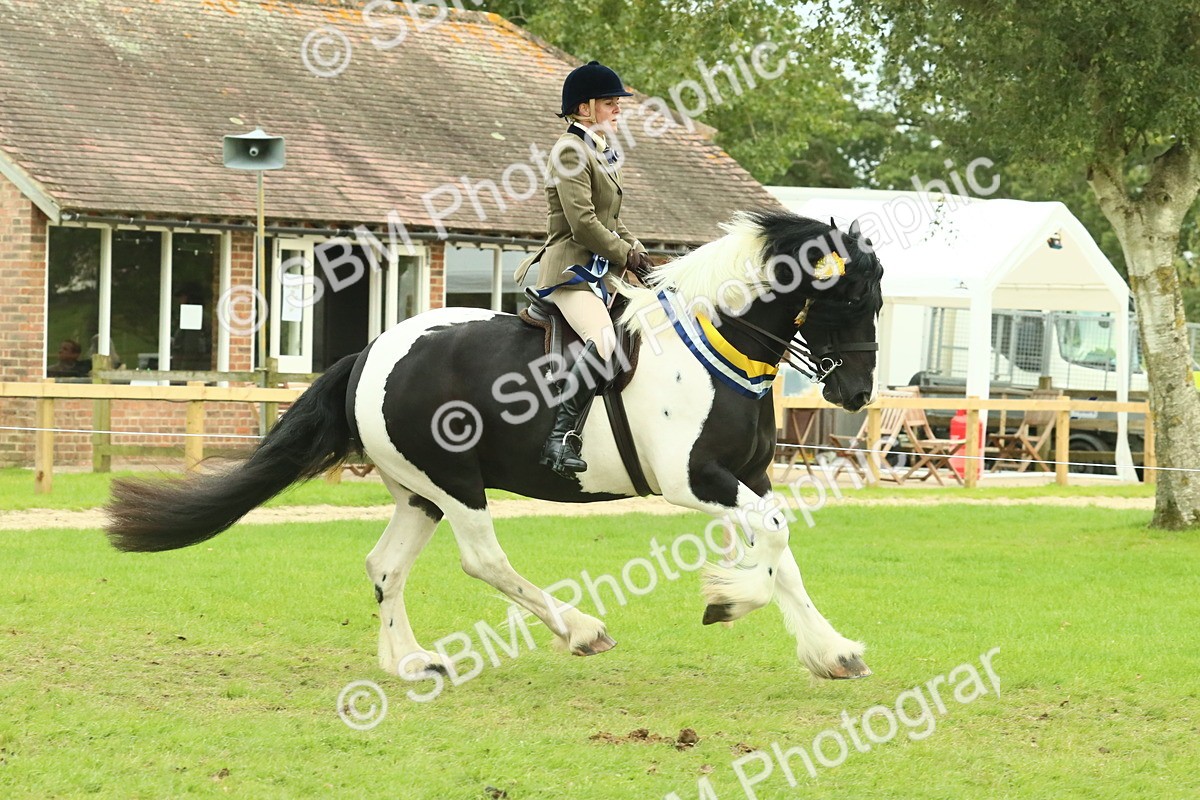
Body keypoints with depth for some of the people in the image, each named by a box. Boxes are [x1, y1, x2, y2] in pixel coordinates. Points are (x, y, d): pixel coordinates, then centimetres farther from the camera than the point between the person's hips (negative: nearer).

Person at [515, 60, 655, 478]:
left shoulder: (601, 152, 21)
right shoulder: (571, 150, -9)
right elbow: (582, 223, -18)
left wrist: (639, 255, 10)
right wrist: (626, 255, -9)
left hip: (602, 268, 11)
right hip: (571, 267, -11)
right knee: (605, 341, -32)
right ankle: (561, 438, -34)